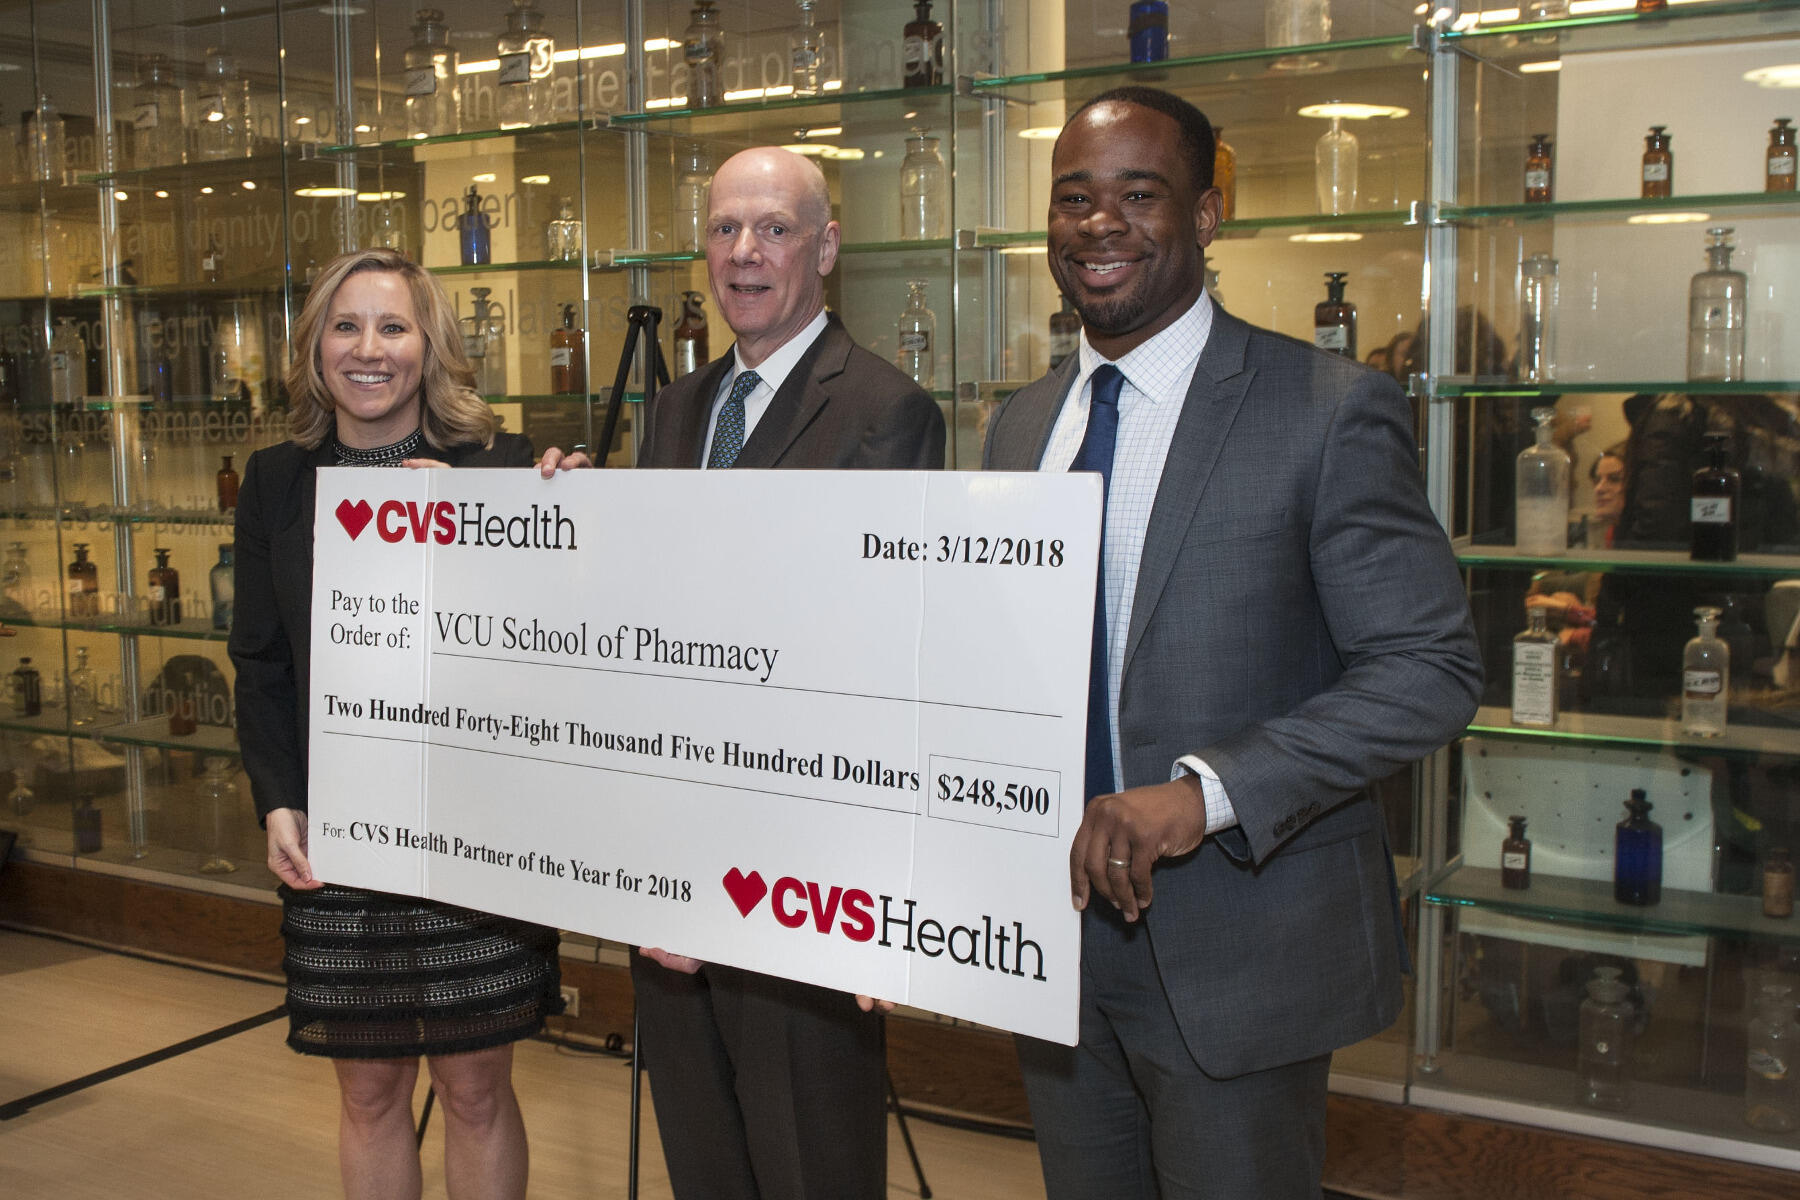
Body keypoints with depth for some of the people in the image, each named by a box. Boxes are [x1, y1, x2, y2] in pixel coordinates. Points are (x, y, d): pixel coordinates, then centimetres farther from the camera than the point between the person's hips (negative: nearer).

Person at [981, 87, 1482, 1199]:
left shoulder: (1331, 410, -11)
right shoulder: (1020, 423, 8)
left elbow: (1433, 669, -15)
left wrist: (1204, 790, -25)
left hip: (1238, 948, -5)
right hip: (1053, 926, 6)